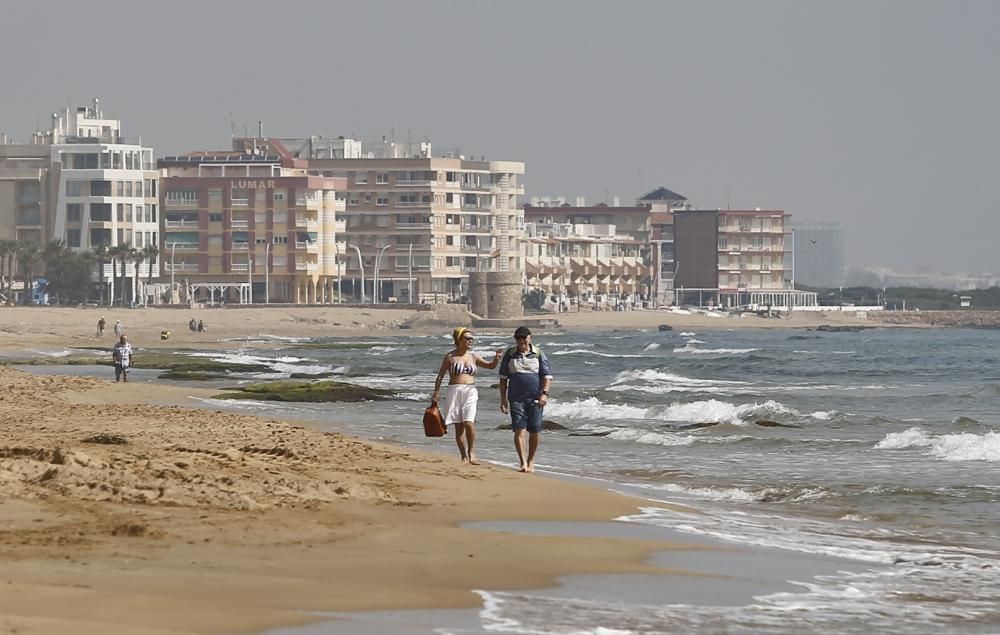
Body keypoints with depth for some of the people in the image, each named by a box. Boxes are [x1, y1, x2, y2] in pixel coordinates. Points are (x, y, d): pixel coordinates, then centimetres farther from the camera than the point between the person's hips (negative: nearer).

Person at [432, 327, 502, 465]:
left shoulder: (473, 356, 10)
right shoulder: (450, 356, 1)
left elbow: (490, 365, 15)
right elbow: (440, 375, 5)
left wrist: (496, 359, -6)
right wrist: (436, 393, 0)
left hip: (470, 392, 1)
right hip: (455, 391, -1)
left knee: (469, 423, -16)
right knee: (458, 426, 1)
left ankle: (471, 452, 0)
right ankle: (464, 456, 9)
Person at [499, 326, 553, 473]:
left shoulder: (538, 354, 3)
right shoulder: (510, 354, 6)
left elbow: (547, 376, 1)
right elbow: (503, 378, 10)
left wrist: (544, 393, -13)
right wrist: (503, 398, 4)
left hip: (535, 398, 0)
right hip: (516, 398, 0)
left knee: (534, 432, 3)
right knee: (519, 430, -11)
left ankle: (531, 462, 19)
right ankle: (523, 463, -15)